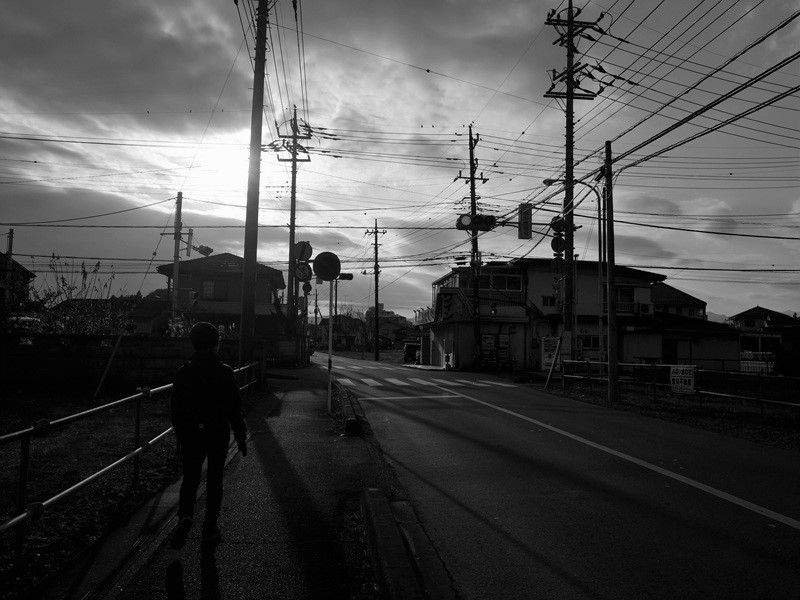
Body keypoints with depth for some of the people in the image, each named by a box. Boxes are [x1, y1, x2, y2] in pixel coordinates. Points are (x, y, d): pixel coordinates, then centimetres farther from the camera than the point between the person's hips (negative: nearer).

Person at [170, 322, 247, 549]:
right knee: (214, 481, 11)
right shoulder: (225, 372, -10)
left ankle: (185, 516, -11)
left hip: (190, 436, 2)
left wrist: (180, 434, 17)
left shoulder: (183, 372, -2)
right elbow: (234, 409, -9)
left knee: (190, 478, 13)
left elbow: (176, 409, 4)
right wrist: (241, 438, -1)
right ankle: (210, 529, 16)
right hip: (218, 435, -1)